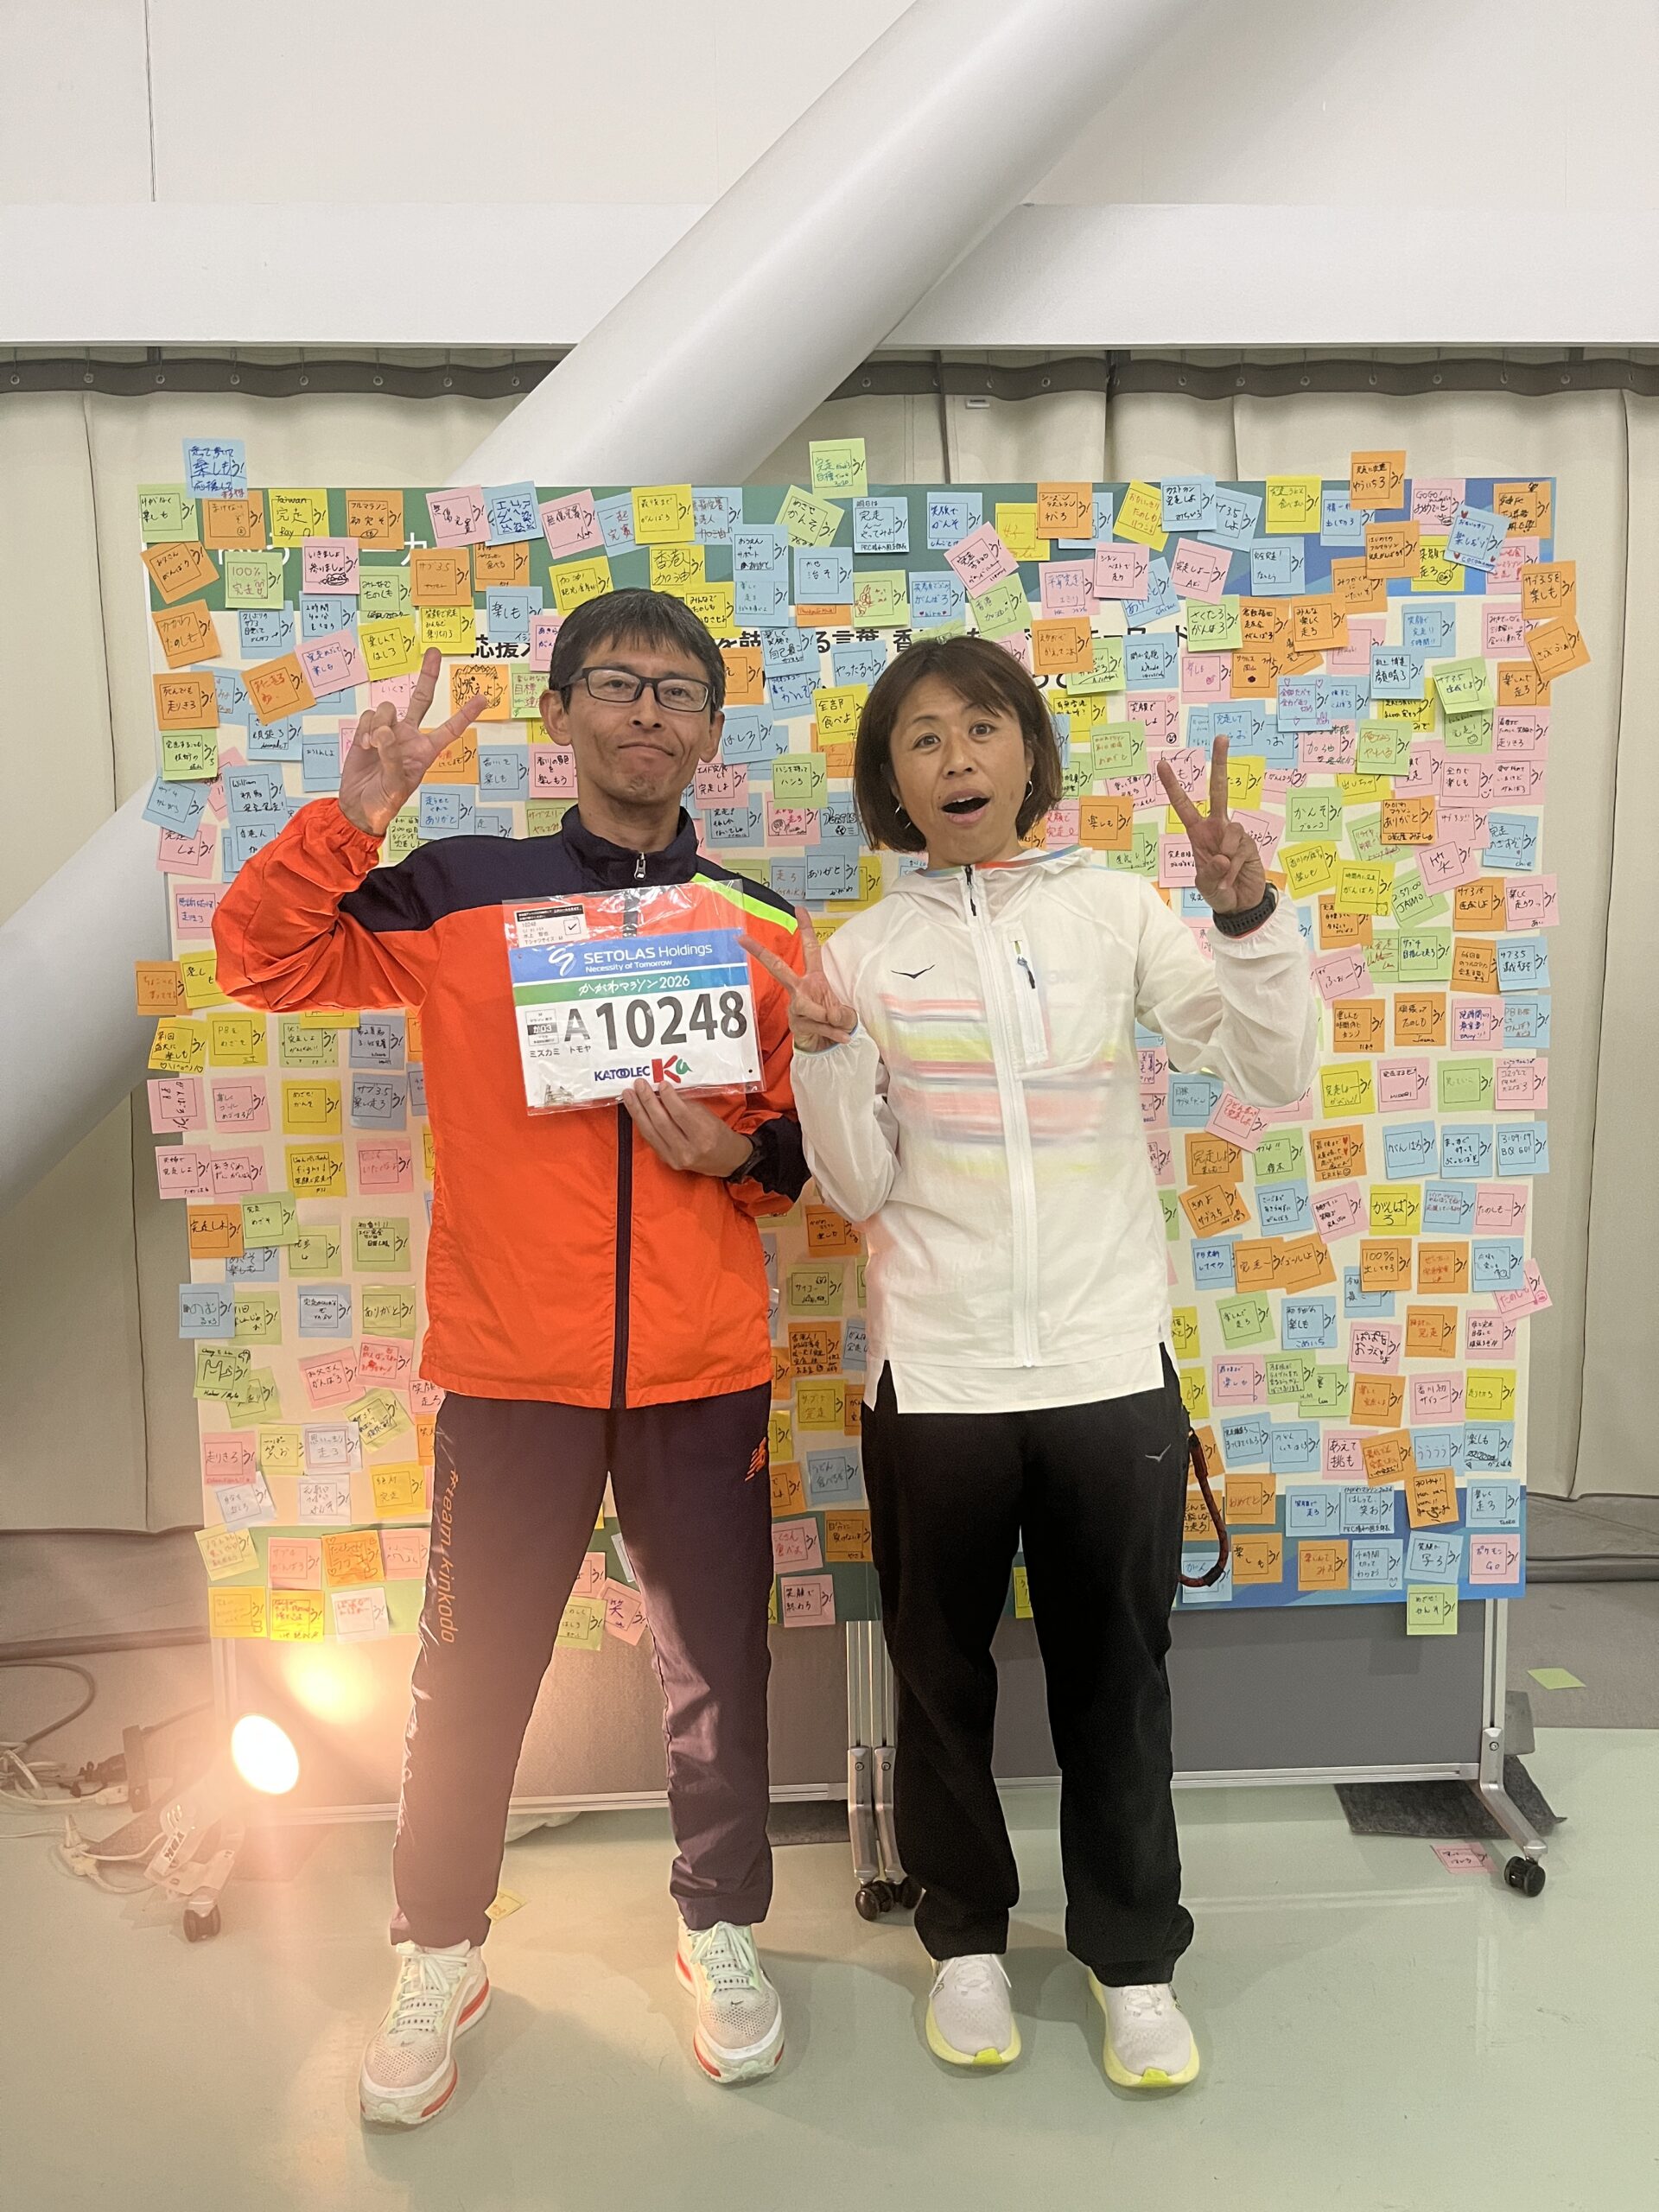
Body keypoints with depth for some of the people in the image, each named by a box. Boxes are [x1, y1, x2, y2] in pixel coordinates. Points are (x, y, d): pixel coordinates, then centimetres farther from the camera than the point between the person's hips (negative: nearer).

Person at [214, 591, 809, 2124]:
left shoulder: (763, 926, 5)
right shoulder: (460, 892, 1)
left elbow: (805, 1133, 10)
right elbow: (262, 959, -2)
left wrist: (739, 1152, -11)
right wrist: (355, 812, -14)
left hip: (705, 1367, 1)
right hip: (512, 1365, -1)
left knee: (717, 1670, 13)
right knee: (474, 1674, 12)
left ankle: (723, 1931, 37)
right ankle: (440, 1956, 35)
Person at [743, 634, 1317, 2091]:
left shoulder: (1113, 906, 0)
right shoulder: (863, 952, 1)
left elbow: (1278, 1078, -6)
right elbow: (859, 1188, -1)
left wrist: (1250, 916, -18)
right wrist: (826, 1052, -16)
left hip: (1112, 1364, 0)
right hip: (933, 1373, 1)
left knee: (1116, 1673, 13)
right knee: (942, 1671, 15)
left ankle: (1135, 1955, 34)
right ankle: (967, 1936, 37)